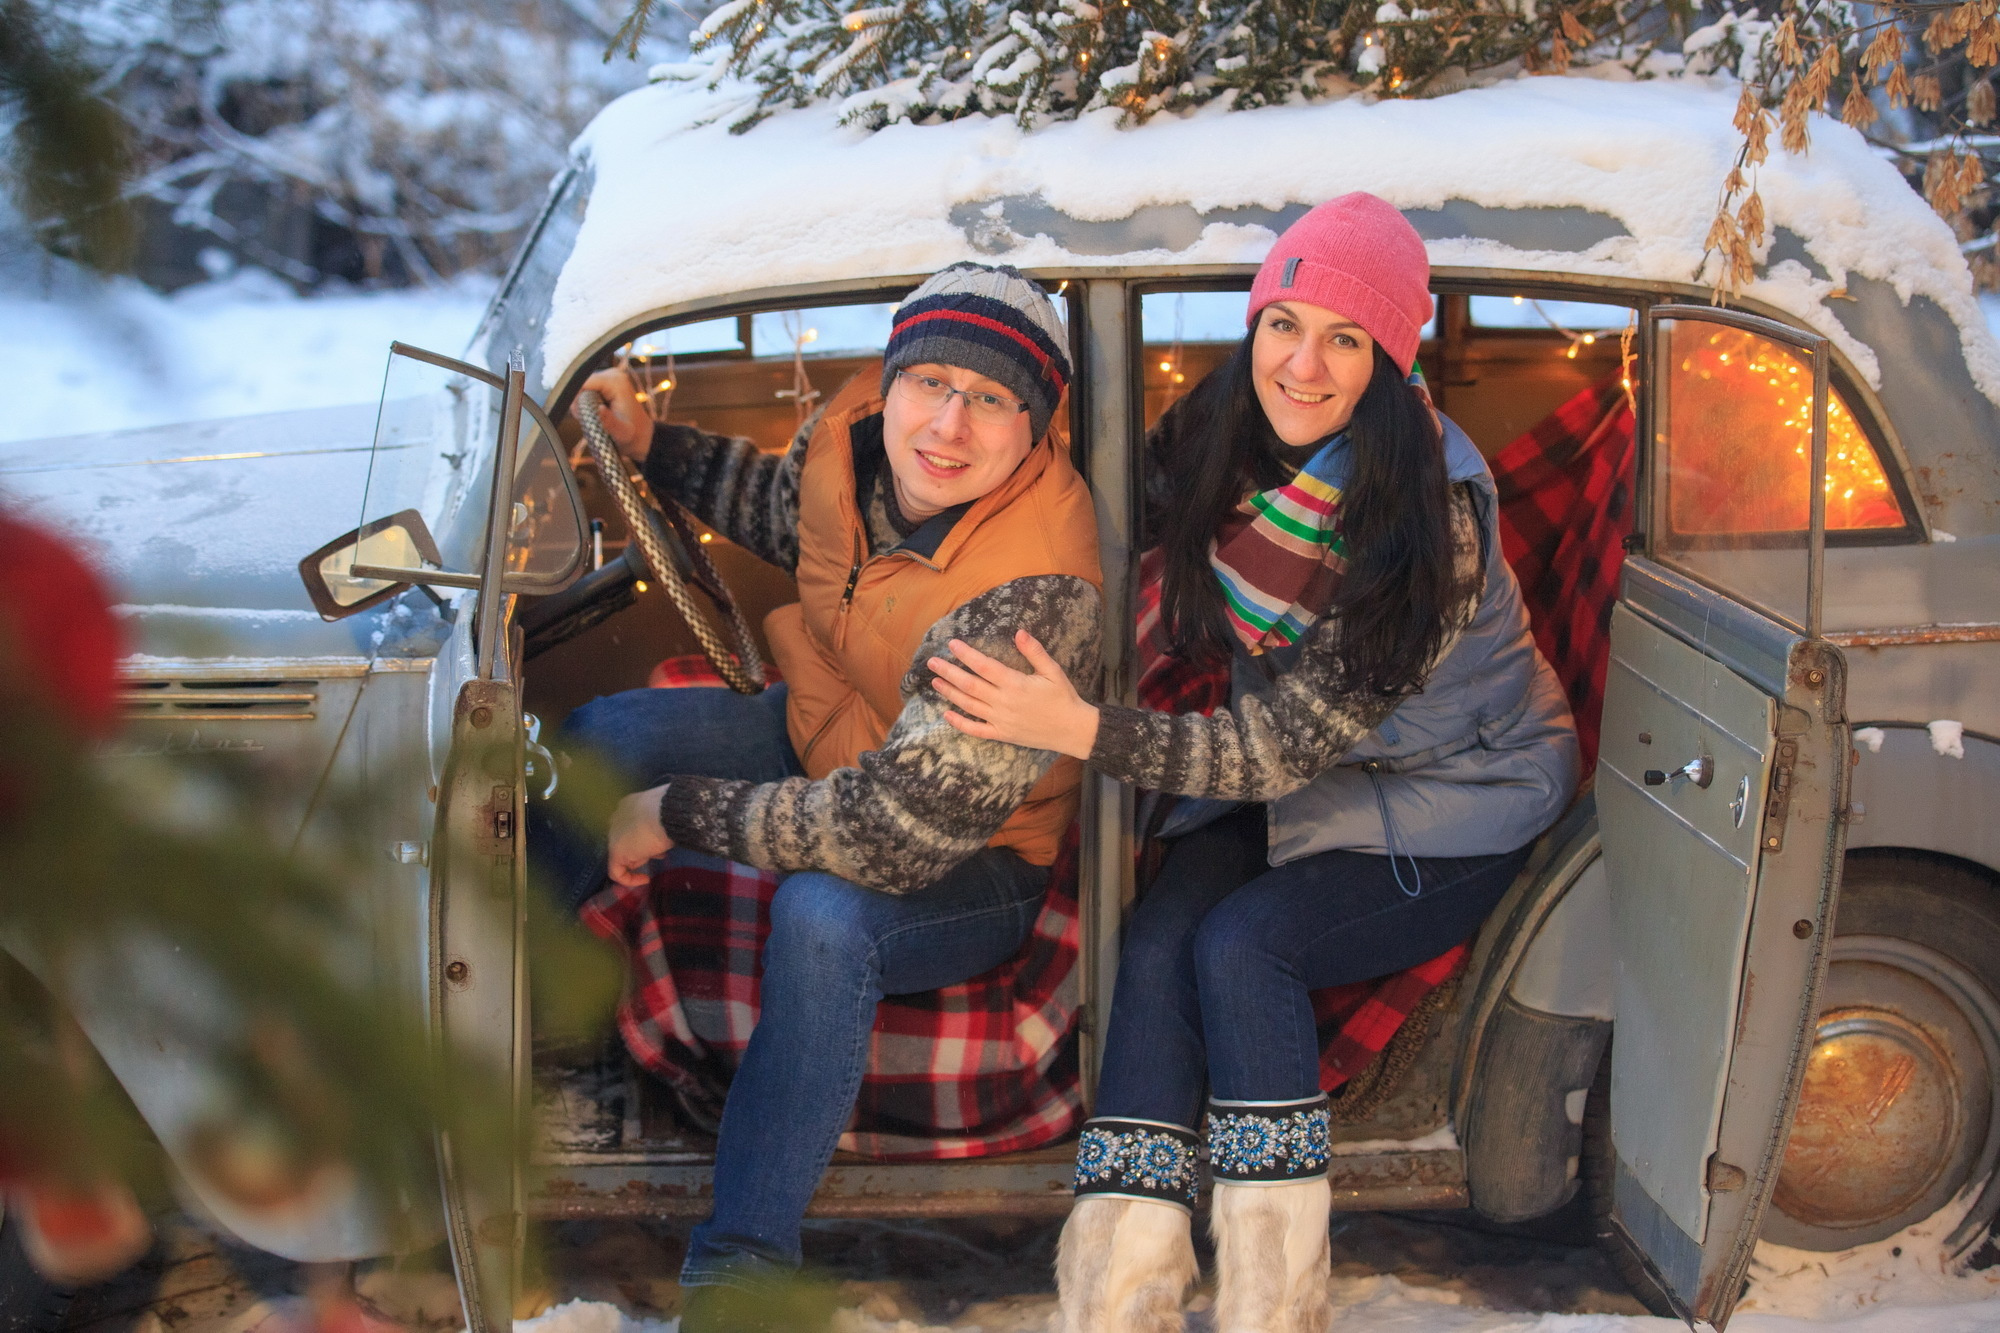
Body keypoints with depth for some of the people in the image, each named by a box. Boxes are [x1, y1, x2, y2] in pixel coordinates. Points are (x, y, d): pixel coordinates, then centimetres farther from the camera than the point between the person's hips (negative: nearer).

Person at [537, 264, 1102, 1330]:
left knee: (822, 916, -36)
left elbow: (899, 832, -38)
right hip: (824, 738, 8)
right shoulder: (857, 432, -14)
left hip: (968, 863, -8)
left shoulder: (1032, 595, -38)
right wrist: (653, 447, 4)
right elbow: (789, 512, 14)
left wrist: (678, 814, -29)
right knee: (601, 737, -3)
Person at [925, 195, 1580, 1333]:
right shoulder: (1221, 443, -8)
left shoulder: (1433, 517, -28)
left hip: (1462, 800, -5)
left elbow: (1282, 749, -27)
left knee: (1240, 943, -27)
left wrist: (1078, 728, -33)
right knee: (1158, 940, -21)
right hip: (1307, 768, 6)